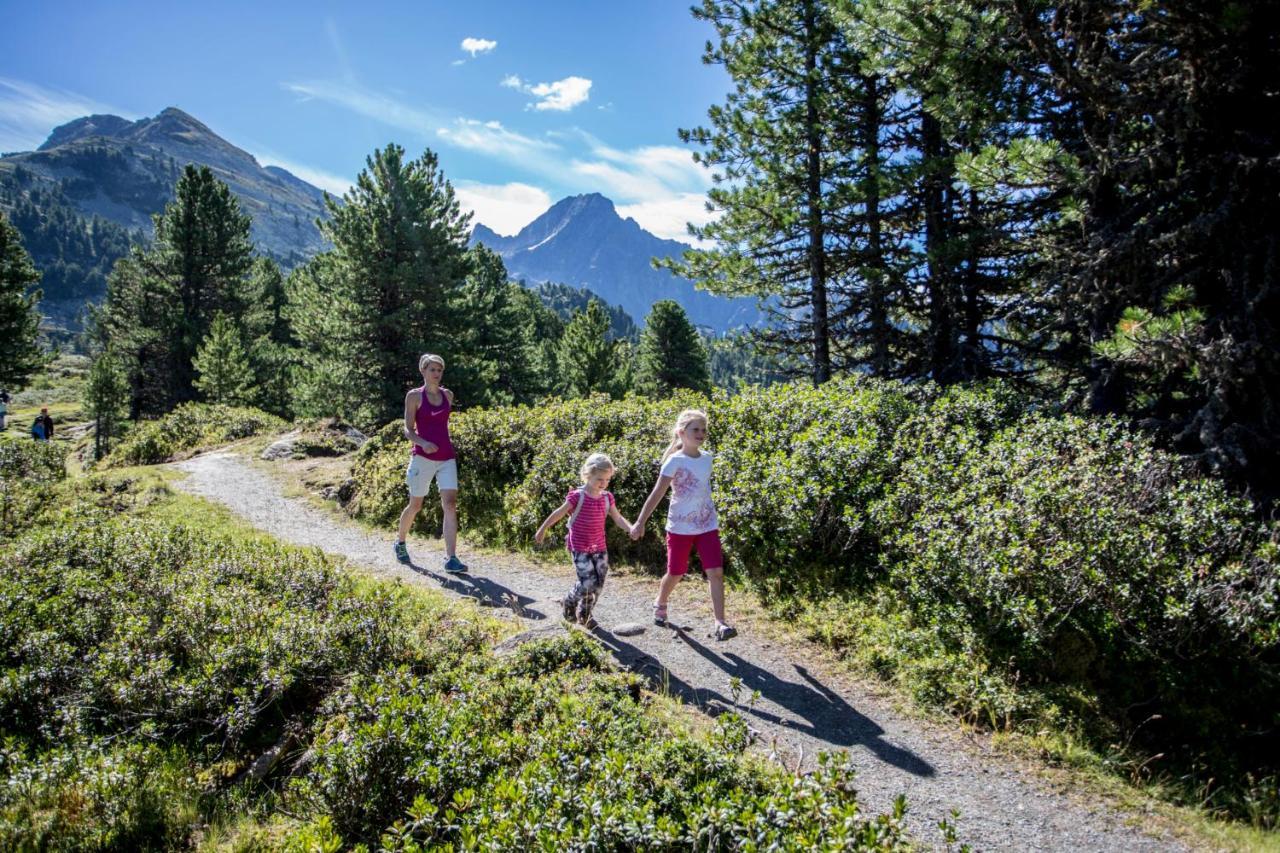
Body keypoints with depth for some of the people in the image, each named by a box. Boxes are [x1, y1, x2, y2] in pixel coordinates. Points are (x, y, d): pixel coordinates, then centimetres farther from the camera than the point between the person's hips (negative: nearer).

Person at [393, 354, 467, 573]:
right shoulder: (414, 396, -2)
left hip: (446, 458, 3)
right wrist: (423, 443, -23)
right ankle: (400, 542, 38)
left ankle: (451, 559, -16)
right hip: (423, 456, -3)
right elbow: (408, 430, -5)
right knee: (415, 505, 9)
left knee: (450, 504, -12)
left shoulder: (448, 395, 10)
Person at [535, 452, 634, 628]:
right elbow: (558, 513, -4)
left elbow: (618, 518, 3)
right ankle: (570, 602, 17)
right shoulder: (578, 496, -13)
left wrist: (630, 528, -17)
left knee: (599, 583, 7)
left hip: (599, 547, 5)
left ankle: (584, 614, 29)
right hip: (579, 548, -5)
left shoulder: (607, 498, 2)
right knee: (588, 582, -14)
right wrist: (542, 530, 4)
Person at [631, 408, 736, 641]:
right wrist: (640, 522, -19)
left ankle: (720, 623, -9)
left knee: (716, 572, -9)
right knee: (676, 574, 11)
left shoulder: (707, 458, 4)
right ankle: (660, 605, 40)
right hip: (680, 527, -4)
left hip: (707, 525, 4)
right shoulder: (675, 461, -12)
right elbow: (657, 494, -15)